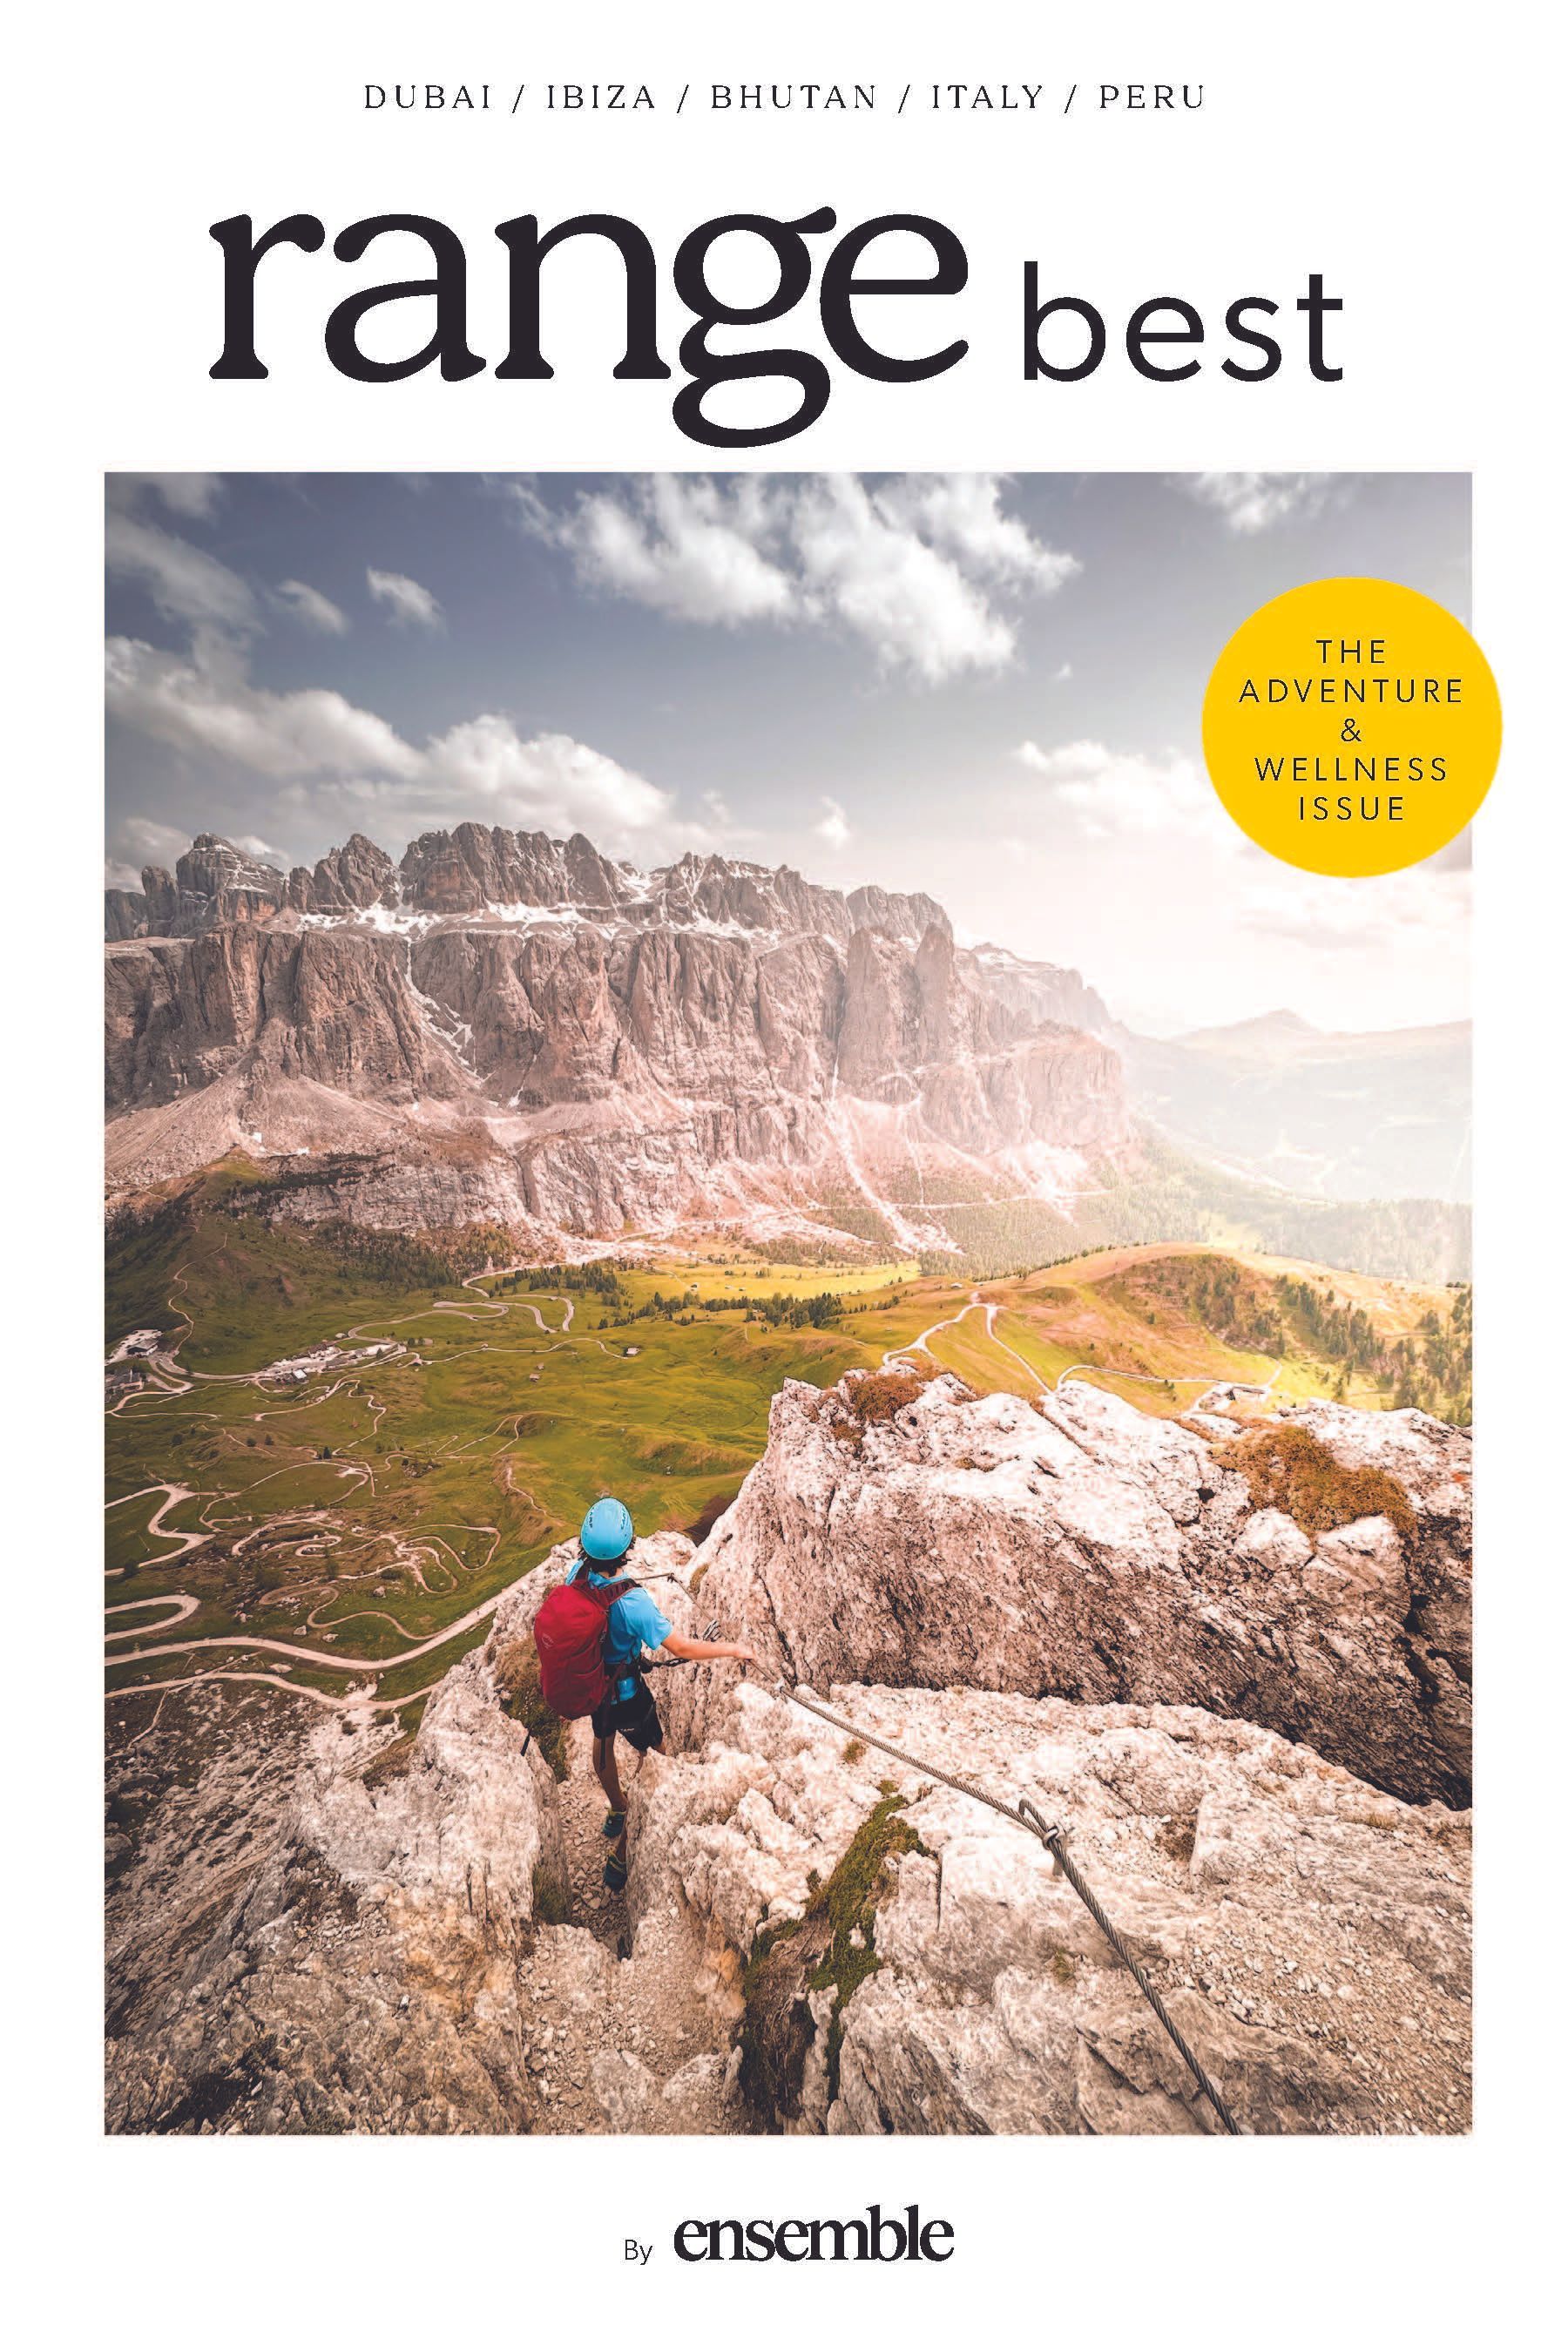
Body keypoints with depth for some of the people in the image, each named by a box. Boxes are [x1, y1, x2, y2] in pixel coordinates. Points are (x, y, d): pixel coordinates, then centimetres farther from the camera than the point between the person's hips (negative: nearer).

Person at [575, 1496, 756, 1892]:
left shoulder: (579, 1576, -21)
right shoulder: (634, 1602, -39)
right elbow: (681, 1648, -28)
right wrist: (731, 1649, -14)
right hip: (626, 1692, -6)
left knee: (603, 1740, 32)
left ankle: (617, 1812, 57)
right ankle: (620, 1858, 25)